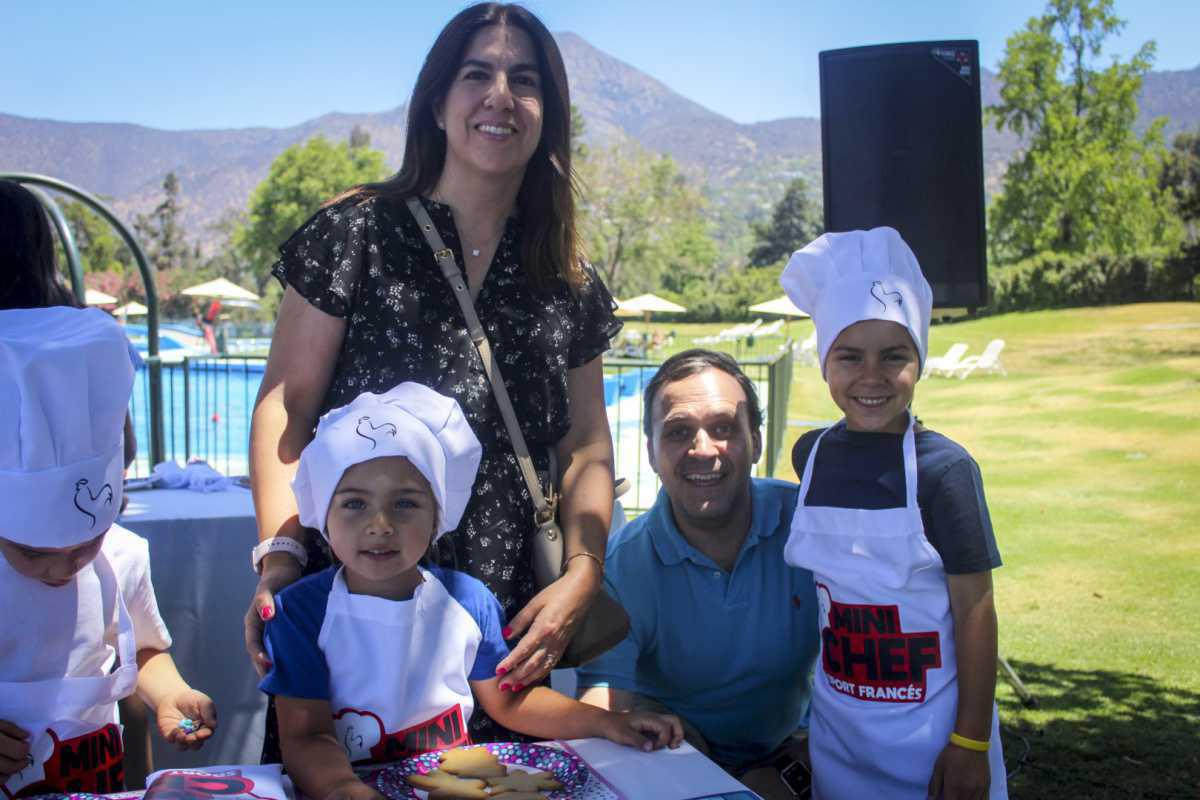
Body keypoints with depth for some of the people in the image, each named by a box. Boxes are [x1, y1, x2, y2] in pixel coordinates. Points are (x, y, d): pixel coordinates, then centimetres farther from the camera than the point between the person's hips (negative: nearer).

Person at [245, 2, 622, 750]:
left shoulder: (568, 280, 7)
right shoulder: (359, 232, -2)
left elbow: (586, 447, 8)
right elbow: (287, 407, -4)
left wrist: (583, 574, -6)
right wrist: (281, 554, -17)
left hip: (504, 617, 3)